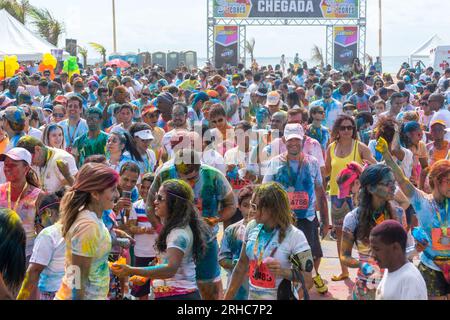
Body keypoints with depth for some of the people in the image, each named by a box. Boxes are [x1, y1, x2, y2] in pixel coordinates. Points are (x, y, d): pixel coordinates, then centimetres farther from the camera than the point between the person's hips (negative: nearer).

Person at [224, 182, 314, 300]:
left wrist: (284, 272, -30)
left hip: (280, 296, -5)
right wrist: (228, 297, 9)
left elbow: (308, 281, -14)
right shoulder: (252, 227, -4)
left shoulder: (295, 237, -18)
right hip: (252, 295, 5)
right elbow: (242, 266, 8)